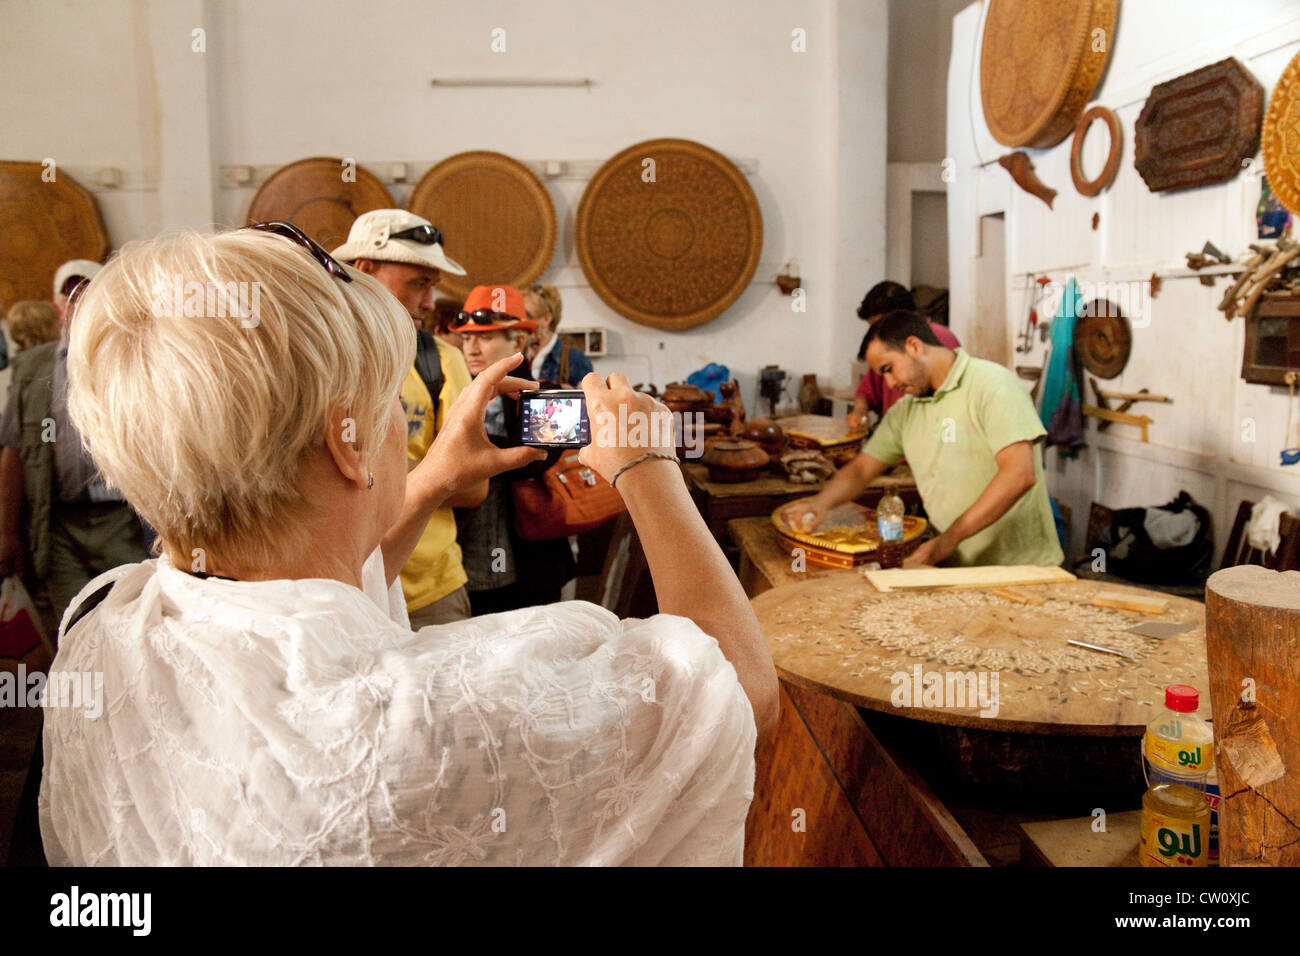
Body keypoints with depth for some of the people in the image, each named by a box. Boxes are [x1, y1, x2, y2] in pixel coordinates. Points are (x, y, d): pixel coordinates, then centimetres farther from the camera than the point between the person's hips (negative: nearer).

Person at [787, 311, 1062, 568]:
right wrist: (821, 502, -3)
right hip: (957, 569, 6)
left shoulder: (992, 384, -9)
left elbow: (1020, 475, -20)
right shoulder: (905, 410, 14)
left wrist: (950, 538, -22)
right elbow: (861, 468, 18)